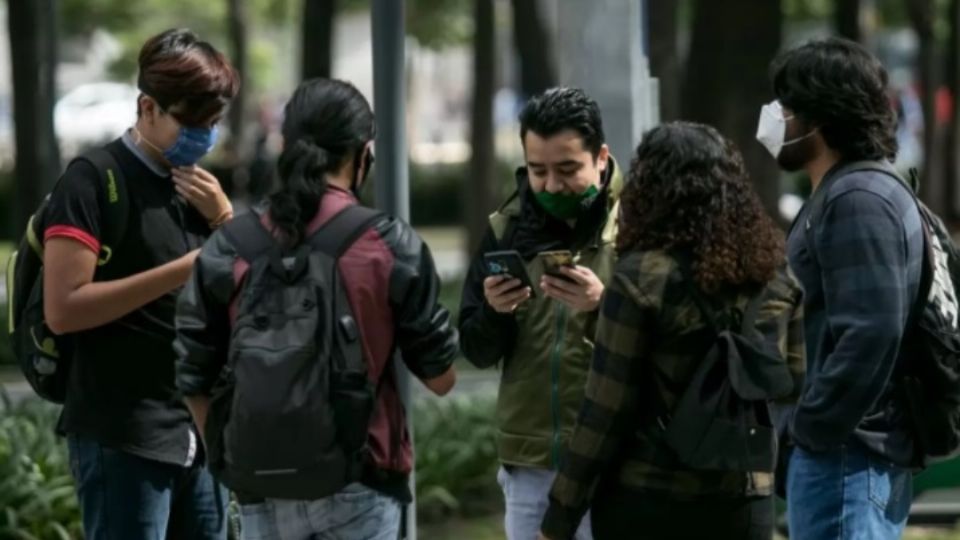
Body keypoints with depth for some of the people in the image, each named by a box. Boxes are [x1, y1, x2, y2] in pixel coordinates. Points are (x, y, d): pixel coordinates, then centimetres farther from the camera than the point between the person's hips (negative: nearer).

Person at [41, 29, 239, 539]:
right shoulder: (95, 182, -9)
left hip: (199, 431, 8)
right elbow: (62, 309, -17)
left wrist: (223, 218, -2)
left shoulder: (198, 185, 14)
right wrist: (178, 272, -20)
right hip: (123, 436, -8)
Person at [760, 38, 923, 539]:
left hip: (844, 450, -11)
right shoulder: (842, 197, 18)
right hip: (844, 447, 11)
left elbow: (871, 333, -24)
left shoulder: (859, 202, -15)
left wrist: (812, 429, -19)